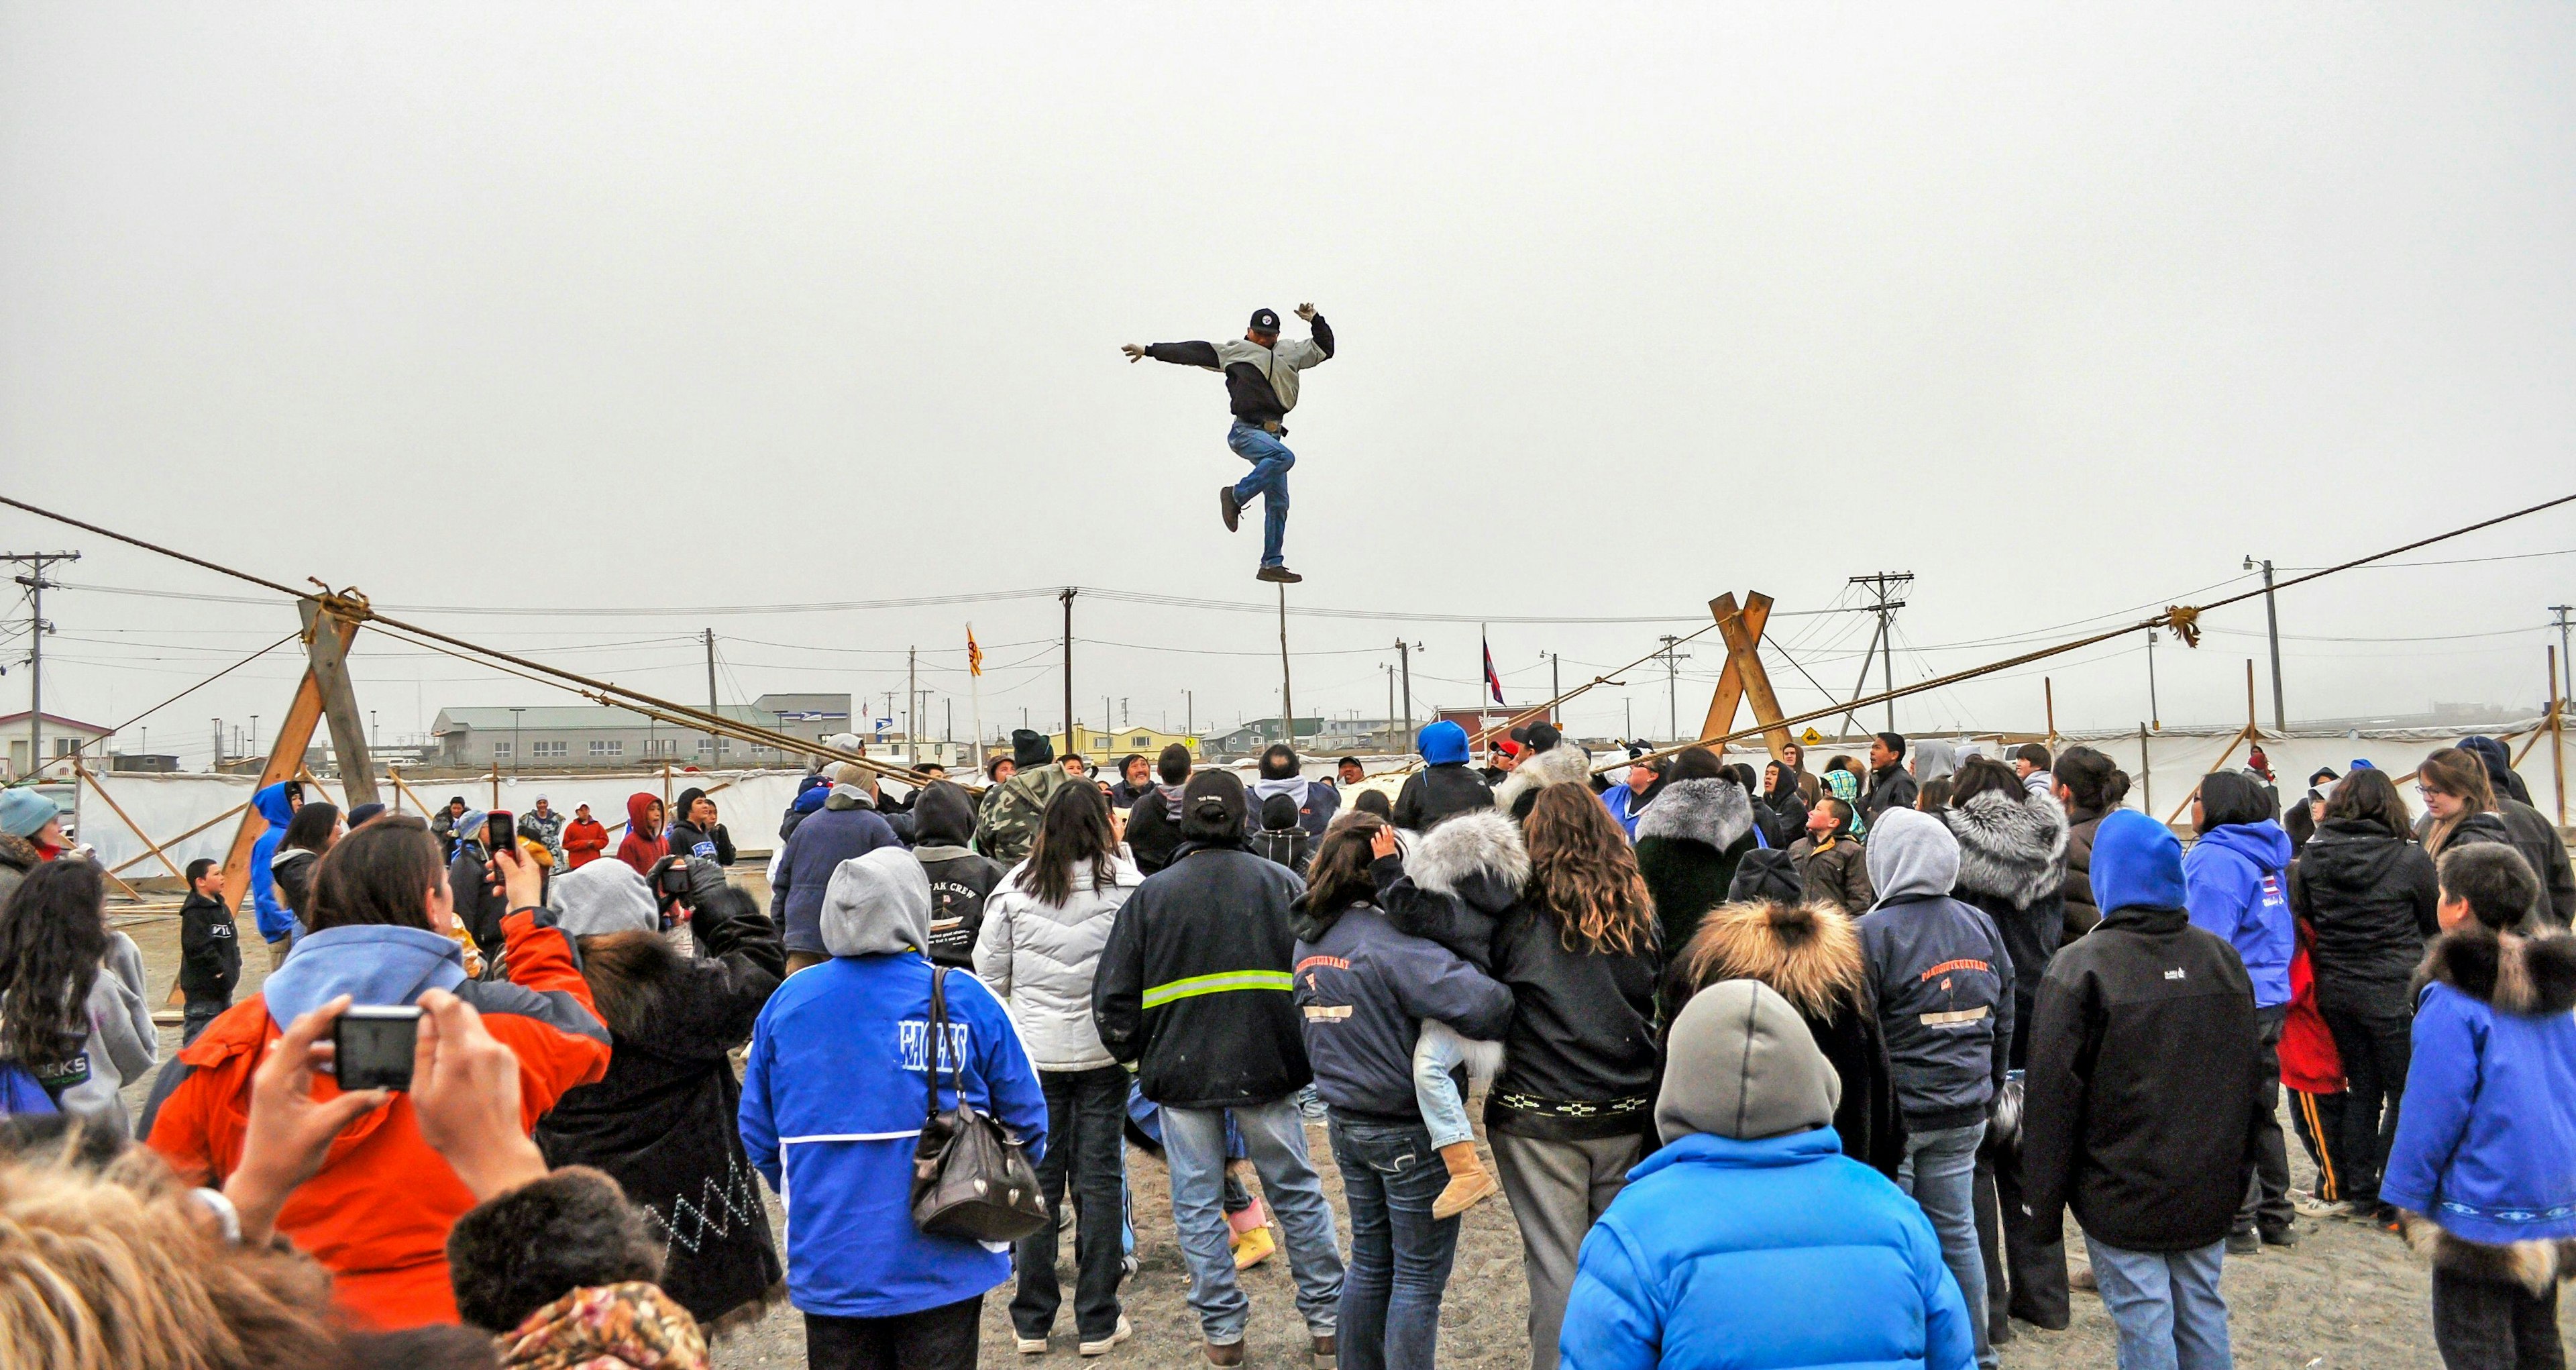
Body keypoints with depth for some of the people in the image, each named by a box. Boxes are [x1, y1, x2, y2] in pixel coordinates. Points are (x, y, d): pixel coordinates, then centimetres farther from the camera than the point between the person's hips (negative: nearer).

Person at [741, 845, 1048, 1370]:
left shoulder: (787, 1001, -3)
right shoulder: (966, 999, -9)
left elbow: (756, 1133, 5)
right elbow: (1026, 1123, -2)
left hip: (829, 1266, 2)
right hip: (941, 1265, -2)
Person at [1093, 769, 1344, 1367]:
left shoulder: (1149, 895, -1)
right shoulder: (1283, 883, 0)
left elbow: (1113, 997, -1)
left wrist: (1133, 1052, 15)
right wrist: (1308, 1050, 9)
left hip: (1182, 1071, -1)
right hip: (1267, 1069, 1)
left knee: (1198, 1204, 11)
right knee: (1297, 1192, 14)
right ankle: (1325, 1318, 21)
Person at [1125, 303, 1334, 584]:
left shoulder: (1291, 354, 19)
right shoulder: (1234, 351, 7)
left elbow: (1325, 349, 28)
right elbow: (1191, 352, 6)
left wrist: (1316, 321, 11)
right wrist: (1150, 351, 5)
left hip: (1271, 436, 6)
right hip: (1245, 431, -6)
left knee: (1278, 503, 1)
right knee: (1284, 457, -34)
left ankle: (1272, 564, 6)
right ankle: (1236, 496, -19)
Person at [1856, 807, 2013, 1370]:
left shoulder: (1873, 933, -16)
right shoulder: (1981, 926, 4)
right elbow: (2004, 1022, 12)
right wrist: (1990, 1087, 22)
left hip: (1895, 1112, -6)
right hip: (1964, 1113, 6)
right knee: (1956, 1229, 16)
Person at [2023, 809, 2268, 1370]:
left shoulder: (2081, 967, -14)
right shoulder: (2221, 956, 5)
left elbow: (2052, 1095, -13)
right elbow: (2259, 1069, 12)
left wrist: (2045, 1203, -5)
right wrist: (2238, 1163, 22)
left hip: (2123, 1197, -6)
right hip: (2210, 1192, 6)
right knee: (2202, 1314, 16)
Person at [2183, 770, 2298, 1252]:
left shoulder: (2213, 859, -17)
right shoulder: (2266, 857, 12)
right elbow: (2280, 934, 19)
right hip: (2270, 1001, 9)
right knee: (2260, 1112, 17)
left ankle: (2238, 1221, 4)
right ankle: (2274, 1217, 25)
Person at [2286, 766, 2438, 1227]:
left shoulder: (2310, 857, -3)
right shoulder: (2410, 860, -13)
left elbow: (2303, 918, 6)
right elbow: (2436, 923, 2)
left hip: (2335, 992, 5)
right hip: (2394, 993, -4)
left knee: (2362, 1089, 17)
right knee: (2406, 1094, 7)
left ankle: (2359, 1190, 22)